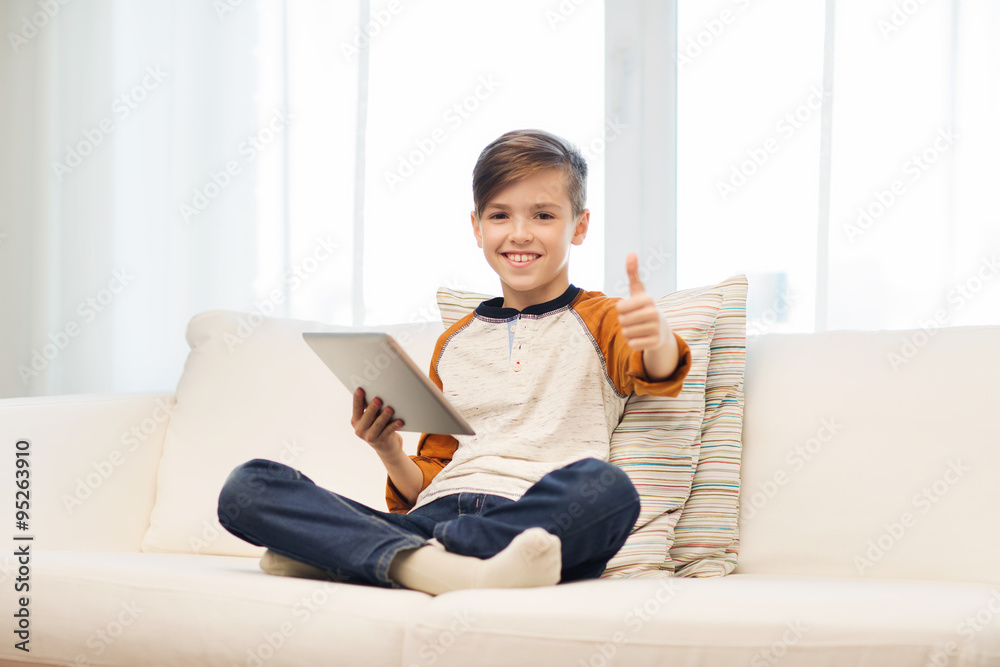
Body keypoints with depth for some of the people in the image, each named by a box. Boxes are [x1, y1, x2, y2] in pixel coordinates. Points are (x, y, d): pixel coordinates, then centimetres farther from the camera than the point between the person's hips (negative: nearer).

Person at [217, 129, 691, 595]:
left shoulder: (598, 321, 14)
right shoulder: (455, 344, 27)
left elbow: (657, 374, -11)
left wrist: (657, 336, -35)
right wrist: (388, 450, 5)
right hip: (435, 515, 4)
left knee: (606, 487, -40)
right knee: (248, 486, -15)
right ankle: (420, 564, -41)